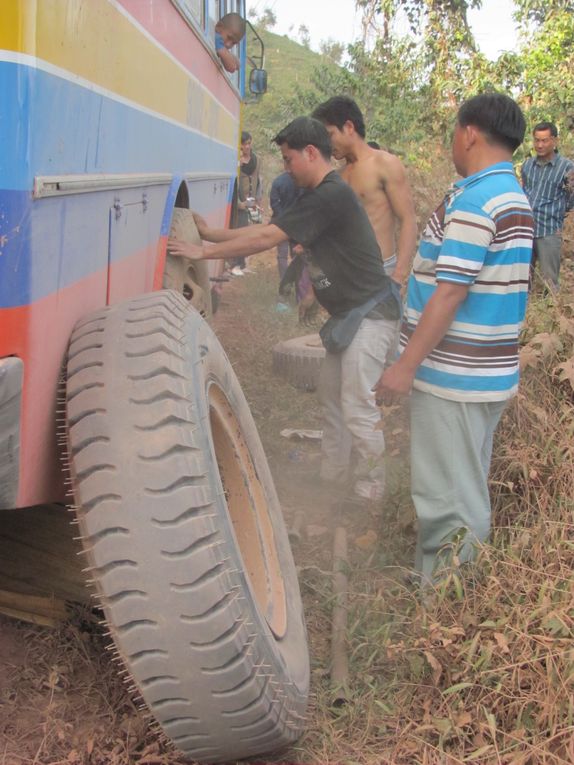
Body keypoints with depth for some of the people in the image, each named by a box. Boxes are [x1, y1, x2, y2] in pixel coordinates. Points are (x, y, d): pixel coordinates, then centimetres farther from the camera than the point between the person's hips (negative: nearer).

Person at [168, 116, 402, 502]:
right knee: (335, 407, 14)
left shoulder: (331, 195, -20)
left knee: (359, 412, -7)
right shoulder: (317, 196, 12)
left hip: (370, 314, -10)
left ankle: (368, 497, 4)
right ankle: (332, 486, 24)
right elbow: (267, 230, 13)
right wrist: (211, 233, 11)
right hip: (348, 314, 10)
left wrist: (204, 251, -15)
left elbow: (264, 239, -22)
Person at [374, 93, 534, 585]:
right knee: (469, 490, 20)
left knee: (447, 498, -1)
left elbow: (450, 292, -22)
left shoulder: (473, 199, -17)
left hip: (453, 374, -10)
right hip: (492, 373, 10)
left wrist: (406, 366, -19)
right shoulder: (517, 199, 13)